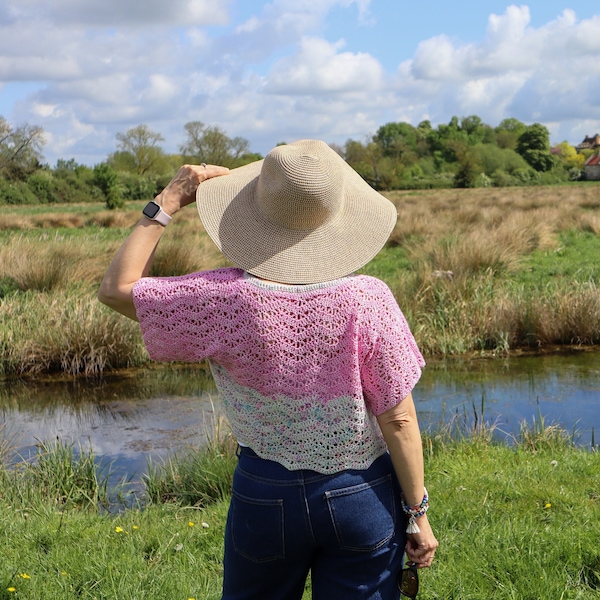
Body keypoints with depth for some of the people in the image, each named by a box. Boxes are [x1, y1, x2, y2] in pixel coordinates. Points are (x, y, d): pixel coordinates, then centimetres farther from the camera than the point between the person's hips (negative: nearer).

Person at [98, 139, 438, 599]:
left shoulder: (227, 300, -18)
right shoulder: (368, 300, -18)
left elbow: (116, 288, -4)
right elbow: (398, 419, -12)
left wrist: (168, 202, -1)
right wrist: (417, 513, 0)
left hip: (264, 496, 1)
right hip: (364, 495, 0)